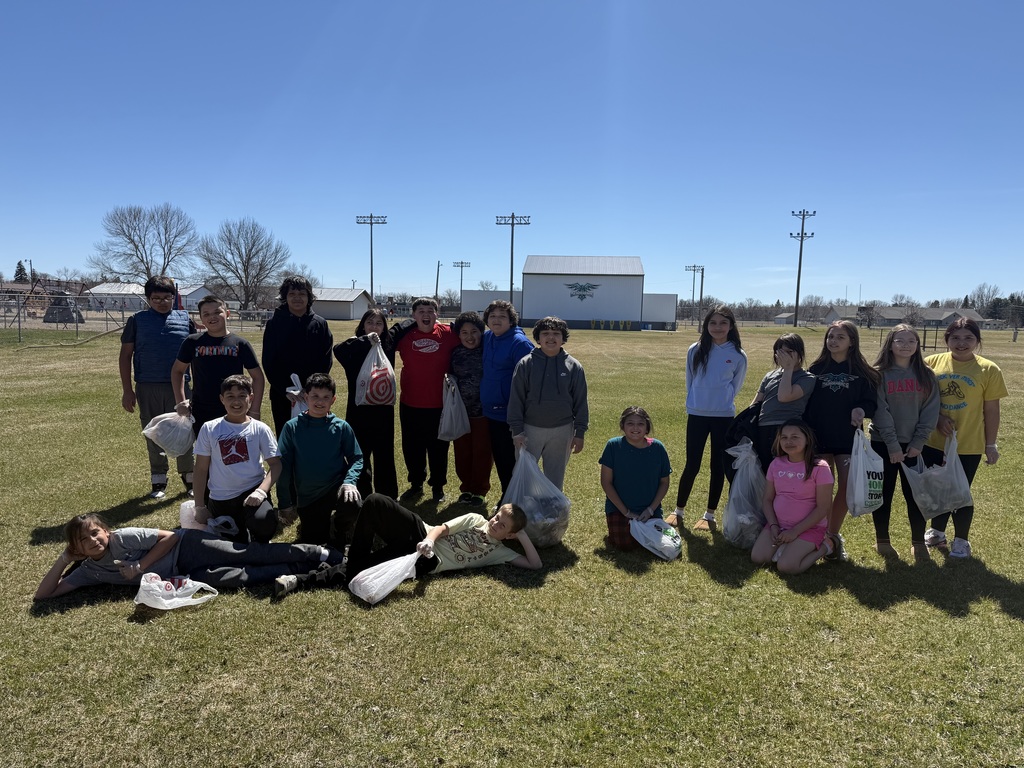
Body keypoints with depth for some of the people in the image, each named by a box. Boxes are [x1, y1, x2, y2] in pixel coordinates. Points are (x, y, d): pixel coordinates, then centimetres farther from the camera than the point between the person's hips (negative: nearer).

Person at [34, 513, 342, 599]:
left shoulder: (124, 537, -13)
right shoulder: (90, 571, 4)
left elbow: (169, 536, -10)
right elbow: (43, 595, 5)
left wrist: (140, 566, -14)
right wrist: (64, 559, -7)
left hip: (186, 548, -4)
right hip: (184, 576, 4)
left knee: (252, 554, -14)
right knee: (228, 578, -18)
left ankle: (323, 554, -10)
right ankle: (294, 569, -13)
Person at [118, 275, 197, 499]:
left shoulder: (185, 319, 6)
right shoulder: (138, 320, 5)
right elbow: (125, 355, 6)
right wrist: (127, 390, 0)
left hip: (179, 386, 0)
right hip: (148, 388, 1)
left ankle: (189, 478, 14)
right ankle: (158, 481, 20)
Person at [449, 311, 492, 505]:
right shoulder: (455, 353, 3)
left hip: (483, 411, -3)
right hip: (460, 411, 3)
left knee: (482, 453, 7)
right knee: (462, 452, 10)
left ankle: (479, 491, 22)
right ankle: (466, 488, 27)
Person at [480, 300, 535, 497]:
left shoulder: (520, 343, -14)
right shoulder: (487, 338, 7)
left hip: (509, 414, -7)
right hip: (490, 411, 7)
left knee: (510, 460, 2)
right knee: (499, 458, 16)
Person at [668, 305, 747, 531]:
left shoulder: (738, 356, -5)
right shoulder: (695, 350, -2)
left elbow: (735, 387, 7)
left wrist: (720, 402, 10)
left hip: (724, 417, 0)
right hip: (696, 415, 0)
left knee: (718, 466, 8)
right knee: (692, 465, 5)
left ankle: (710, 515, 21)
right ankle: (679, 510, 20)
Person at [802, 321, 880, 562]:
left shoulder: (862, 373, 1)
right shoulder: (816, 369, 4)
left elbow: (871, 402, 1)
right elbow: (805, 402, 4)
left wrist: (861, 410, -22)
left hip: (848, 440, 0)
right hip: (819, 438, 1)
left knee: (846, 489, 0)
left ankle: (833, 535, 18)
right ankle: (824, 536, 18)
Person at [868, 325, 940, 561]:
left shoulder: (926, 375, 4)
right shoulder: (880, 374, -4)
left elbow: (931, 410, 0)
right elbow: (880, 411, -10)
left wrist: (918, 442, -8)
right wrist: (892, 444, -15)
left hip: (914, 445, 2)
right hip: (883, 443, -2)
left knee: (915, 494, 6)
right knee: (883, 493, 6)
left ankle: (918, 542, 21)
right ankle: (882, 540, 20)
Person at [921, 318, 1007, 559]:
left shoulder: (988, 370, -7)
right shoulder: (932, 363, -3)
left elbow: (991, 410, -2)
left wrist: (991, 444, 0)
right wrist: (936, 417, -13)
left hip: (968, 445, -2)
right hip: (933, 442, 3)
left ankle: (961, 540, 28)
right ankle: (936, 532, 37)